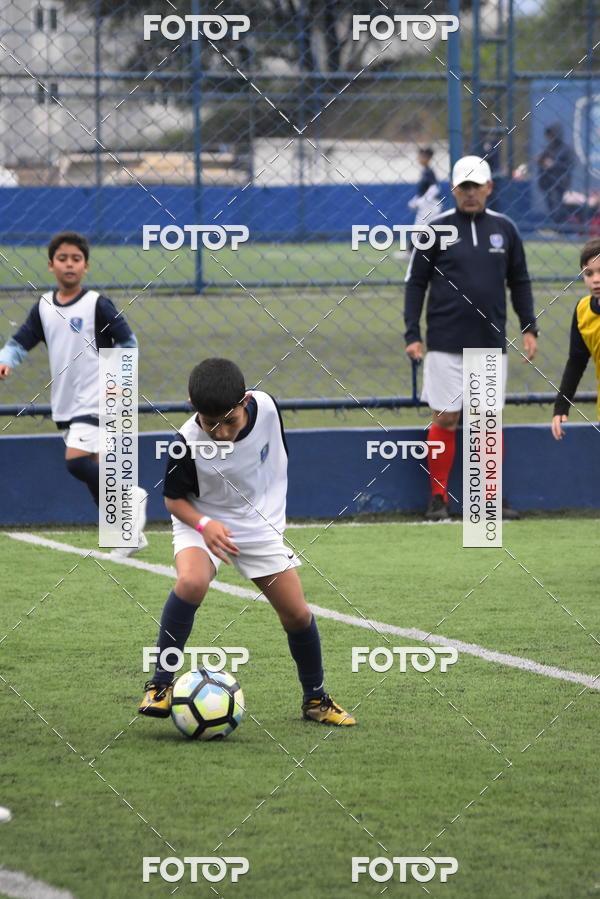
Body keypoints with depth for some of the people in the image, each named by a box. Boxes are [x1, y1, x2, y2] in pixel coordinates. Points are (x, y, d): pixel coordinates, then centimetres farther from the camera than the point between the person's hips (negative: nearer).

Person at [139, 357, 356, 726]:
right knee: (191, 582, -33)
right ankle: (161, 685, -21)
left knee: (297, 613, 1)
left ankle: (316, 699, 24)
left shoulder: (266, 407, -19)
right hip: (202, 523, -3)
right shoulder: (189, 443, -28)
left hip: (261, 526, 3)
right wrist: (204, 525, -31)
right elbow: (174, 498, -13)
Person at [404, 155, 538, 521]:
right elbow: (416, 282, 2)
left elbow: (519, 281, 15)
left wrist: (529, 328, 7)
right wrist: (413, 335, -5)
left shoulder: (504, 228, 7)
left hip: (492, 341, 3)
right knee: (445, 419, -2)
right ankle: (438, 498, 5)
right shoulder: (436, 229, -1)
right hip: (446, 344, -3)